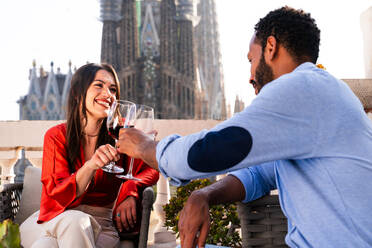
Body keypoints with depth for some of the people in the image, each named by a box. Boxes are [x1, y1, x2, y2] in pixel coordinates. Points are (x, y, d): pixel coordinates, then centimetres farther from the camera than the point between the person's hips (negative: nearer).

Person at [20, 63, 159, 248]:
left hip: (102, 225, -1)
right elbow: (58, 195, -11)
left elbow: (151, 170, 5)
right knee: (74, 220, -36)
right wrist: (90, 166, -32)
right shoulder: (56, 136, -1)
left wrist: (131, 193, -18)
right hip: (56, 219, 1)